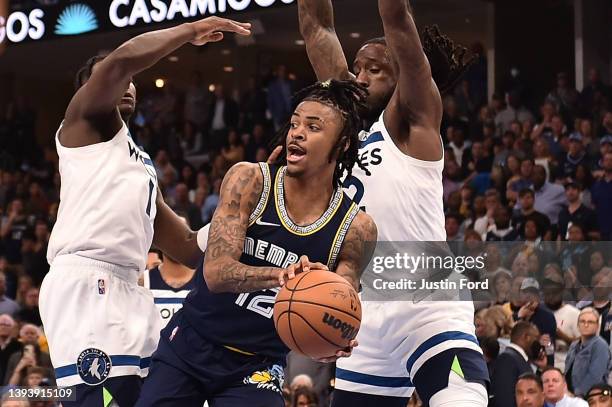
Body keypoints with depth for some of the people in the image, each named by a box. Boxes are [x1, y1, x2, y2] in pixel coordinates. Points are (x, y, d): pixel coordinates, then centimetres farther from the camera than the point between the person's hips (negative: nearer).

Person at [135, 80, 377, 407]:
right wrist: (278, 275, -41)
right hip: (189, 344, 1)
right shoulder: (249, 180, -11)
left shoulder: (356, 229, -9)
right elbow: (215, 272, -22)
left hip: (257, 367, 0)